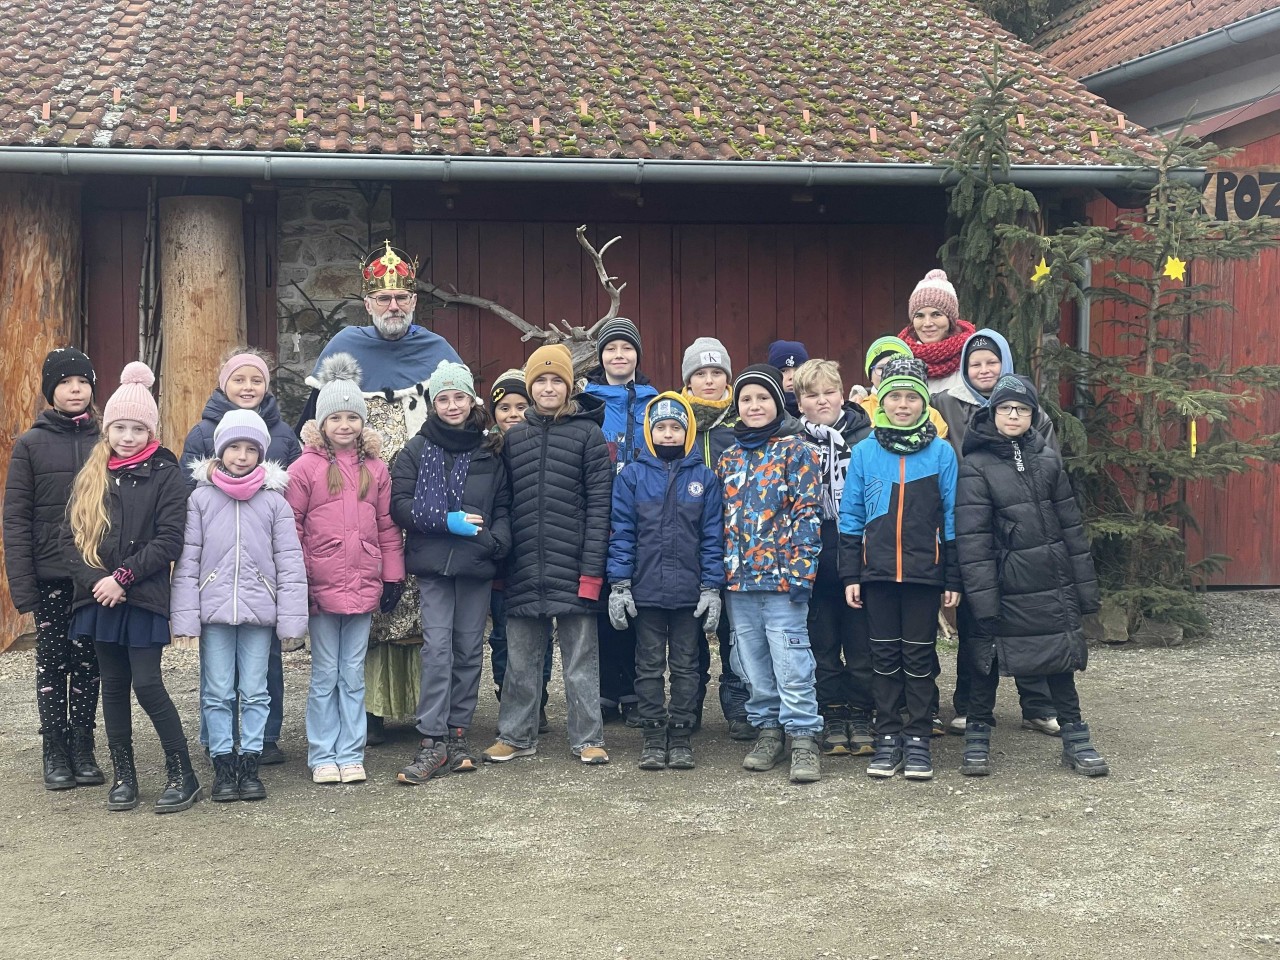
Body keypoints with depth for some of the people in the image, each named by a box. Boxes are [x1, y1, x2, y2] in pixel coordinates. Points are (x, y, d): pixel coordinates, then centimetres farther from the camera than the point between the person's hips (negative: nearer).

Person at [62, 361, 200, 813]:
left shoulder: (166, 475, -3)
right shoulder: (92, 476, 10)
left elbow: (169, 540, -10)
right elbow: (71, 534, 5)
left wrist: (122, 578, -15)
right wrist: (95, 580, -10)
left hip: (144, 597, -4)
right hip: (99, 599, 5)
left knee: (147, 684, -9)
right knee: (113, 685, 9)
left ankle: (182, 775, 2)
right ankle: (123, 775, 18)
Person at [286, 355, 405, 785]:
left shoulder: (376, 469, 8)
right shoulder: (305, 467, -3)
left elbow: (388, 527, 12)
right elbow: (291, 528, -3)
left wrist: (393, 576, 9)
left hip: (364, 586, 3)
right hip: (321, 586, -3)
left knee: (353, 676, 9)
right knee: (325, 676, 5)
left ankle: (351, 755, 15)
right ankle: (323, 757, 13)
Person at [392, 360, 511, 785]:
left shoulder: (490, 451, 10)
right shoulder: (417, 450, 4)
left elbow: (504, 506, 11)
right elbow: (399, 504, -3)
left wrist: (496, 540, -8)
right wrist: (446, 521, -13)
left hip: (476, 563, 2)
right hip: (433, 562, -2)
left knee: (469, 647, 6)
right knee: (437, 645, -10)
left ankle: (457, 732, 16)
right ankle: (433, 740, -8)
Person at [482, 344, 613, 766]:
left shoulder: (588, 433, 0)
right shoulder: (514, 437, 11)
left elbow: (599, 504, -5)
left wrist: (592, 569, -12)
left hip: (573, 568, -3)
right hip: (523, 570, 4)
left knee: (581, 659, 3)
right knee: (520, 660, 10)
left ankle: (588, 739, 10)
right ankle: (516, 736, 20)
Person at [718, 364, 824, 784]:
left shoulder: (796, 450, -2)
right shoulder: (729, 457, 14)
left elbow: (808, 513, -8)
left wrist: (801, 571, -15)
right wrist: (721, 570, 11)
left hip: (781, 576, -6)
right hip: (738, 578, 6)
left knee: (791, 662, -7)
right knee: (752, 663, 11)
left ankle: (804, 739, -2)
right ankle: (767, 731, 21)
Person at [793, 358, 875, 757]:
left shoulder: (865, 436, 1)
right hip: (814, 560, 1)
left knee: (861, 642, 5)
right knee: (822, 642, 8)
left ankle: (861, 716, 16)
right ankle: (831, 718, 16)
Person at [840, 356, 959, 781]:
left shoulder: (941, 453, -1)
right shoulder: (863, 453, 2)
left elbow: (952, 518, 1)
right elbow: (851, 518, 6)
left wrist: (953, 578, 0)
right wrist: (851, 574, 2)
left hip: (924, 571, -1)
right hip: (877, 572, 1)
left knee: (920, 657, 5)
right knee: (885, 656, 8)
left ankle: (918, 740, 13)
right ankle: (887, 739, 15)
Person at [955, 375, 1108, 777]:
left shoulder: (1047, 459, 8)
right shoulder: (975, 467, -6)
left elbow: (1070, 524, 10)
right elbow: (971, 537, -10)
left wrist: (1085, 586, 8)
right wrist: (982, 597, -16)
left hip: (1052, 584, 4)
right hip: (1003, 585, -3)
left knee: (1061, 658, 8)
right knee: (986, 661, 5)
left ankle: (1075, 738, 17)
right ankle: (978, 737, 19)